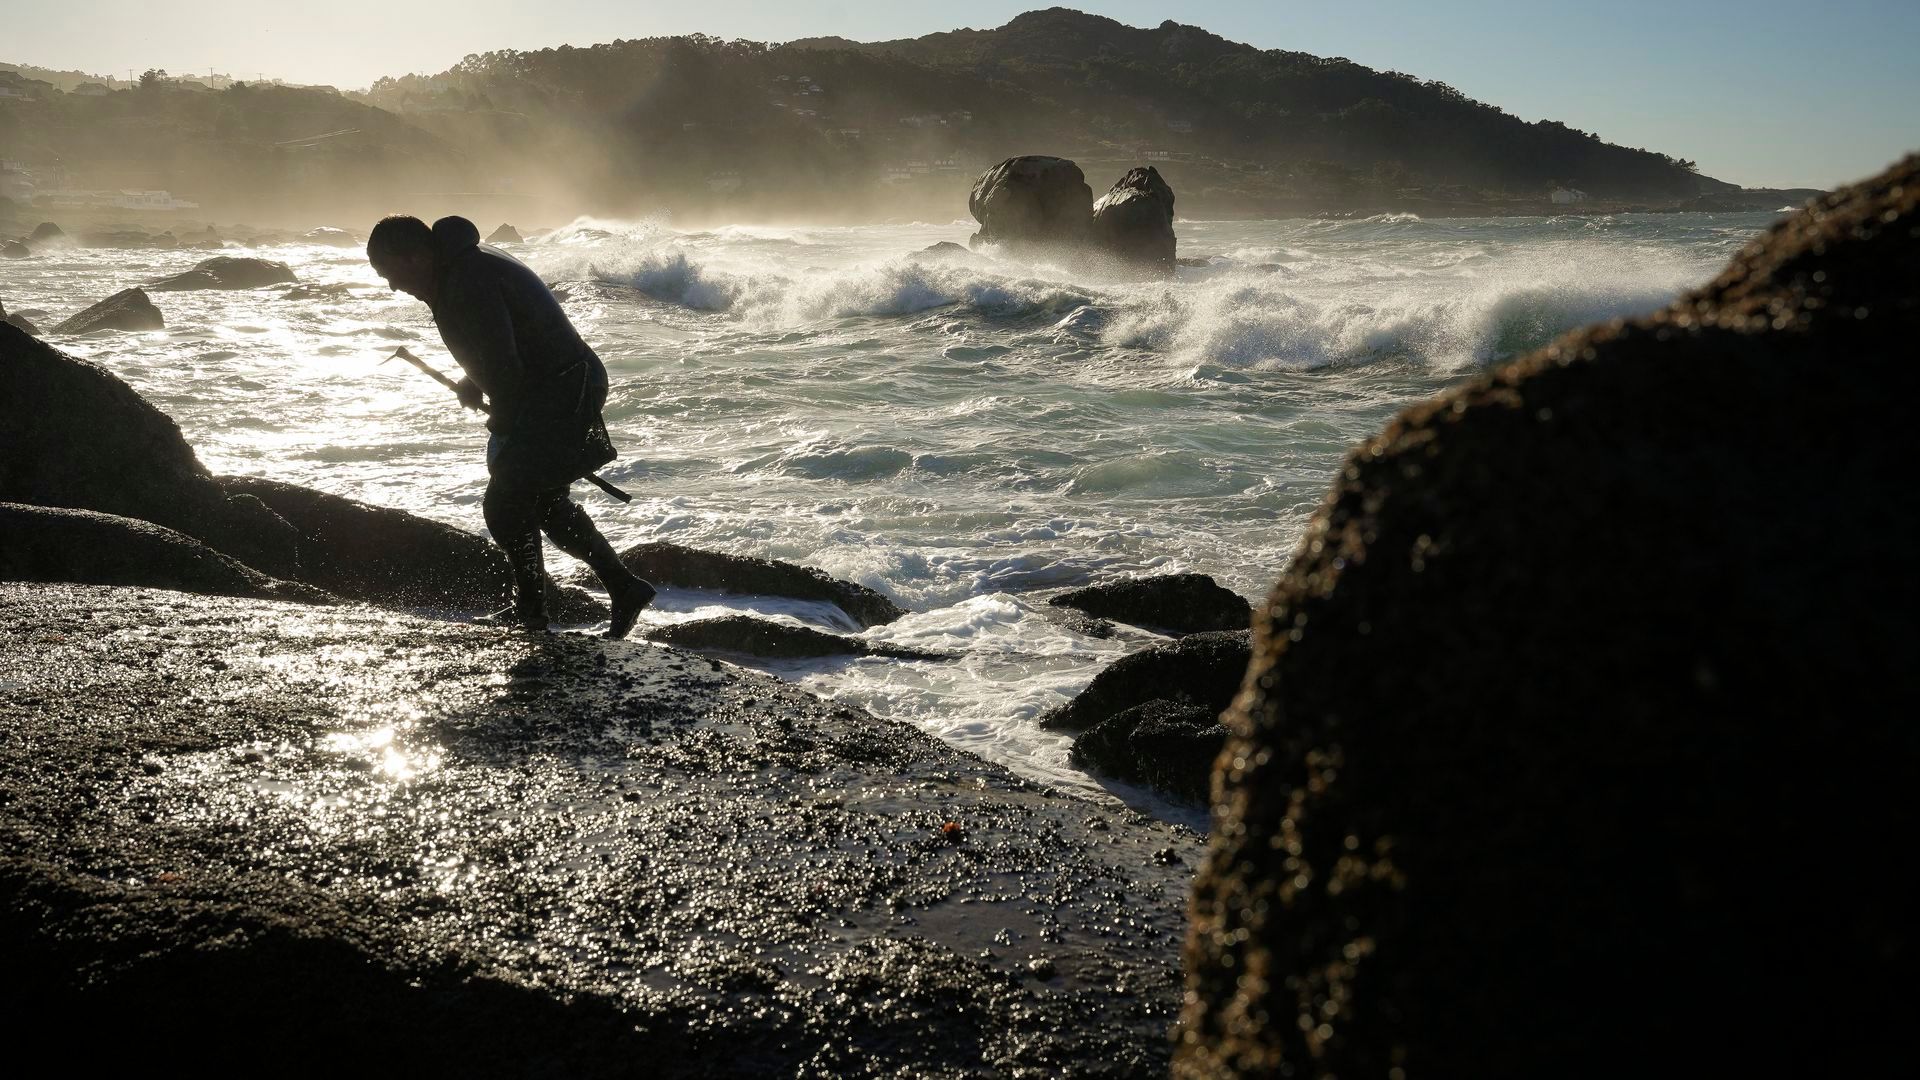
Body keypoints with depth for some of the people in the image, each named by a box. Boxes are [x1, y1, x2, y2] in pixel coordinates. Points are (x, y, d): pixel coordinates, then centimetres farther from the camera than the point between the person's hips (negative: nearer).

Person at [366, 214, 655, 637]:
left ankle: (530, 611, 7)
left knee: (505, 503, -6)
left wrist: (504, 424, -8)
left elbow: (503, 365, -23)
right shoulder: (464, 266, 12)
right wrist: (473, 381, 7)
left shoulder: (469, 280, -22)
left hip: (561, 393, -11)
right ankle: (624, 587, 24)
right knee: (544, 499, 20)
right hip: (569, 389, 11)